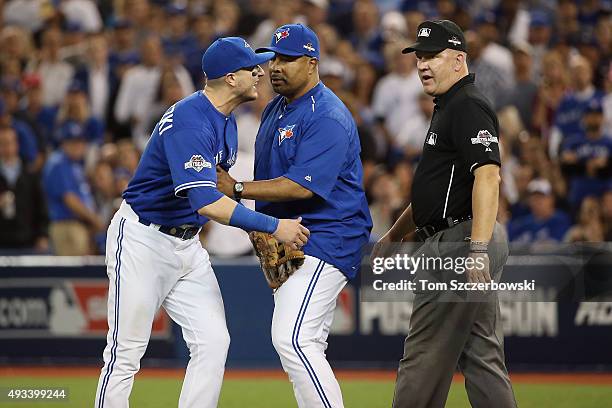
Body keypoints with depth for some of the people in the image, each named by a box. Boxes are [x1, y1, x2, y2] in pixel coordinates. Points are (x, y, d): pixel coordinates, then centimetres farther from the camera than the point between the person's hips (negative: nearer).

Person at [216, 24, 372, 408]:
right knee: (306, 345, 12)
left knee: (293, 339, -20)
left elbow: (302, 186, -25)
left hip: (324, 239, -10)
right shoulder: (275, 109, 15)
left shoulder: (328, 117, -16)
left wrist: (237, 189, -21)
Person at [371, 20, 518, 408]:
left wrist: (478, 249, -33)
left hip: (459, 241, -11)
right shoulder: (448, 108, 21)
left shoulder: (468, 106, -12)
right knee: (482, 357, 8)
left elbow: (488, 175, -25)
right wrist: (394, 236, 33)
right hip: (458, 243, 11)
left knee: (424, 357, -7)